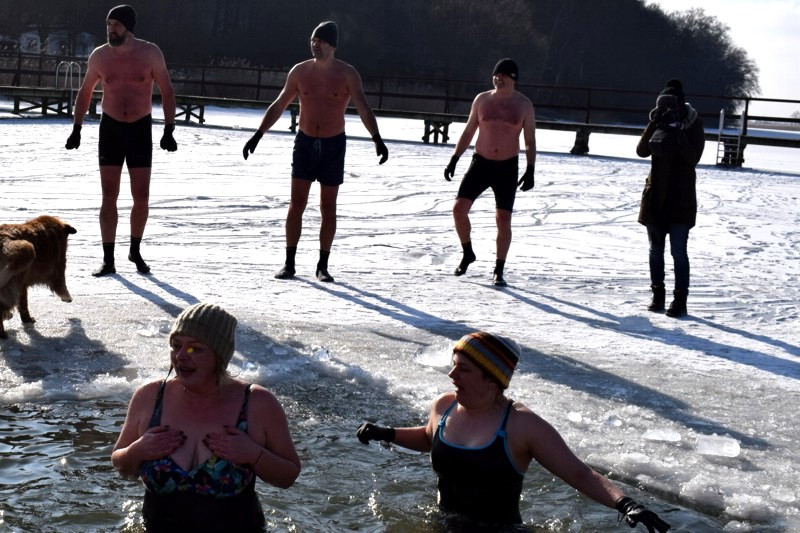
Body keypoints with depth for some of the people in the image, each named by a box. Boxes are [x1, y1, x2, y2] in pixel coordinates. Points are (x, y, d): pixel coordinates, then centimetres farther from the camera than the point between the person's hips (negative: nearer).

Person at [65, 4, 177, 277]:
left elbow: (167, 92, -2)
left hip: (141, 129, -1)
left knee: (141, 198, 1)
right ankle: (108, 259, 0)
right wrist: (76, 129, 6)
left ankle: (135, 251, 22)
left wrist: (169, 130, -10)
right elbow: (85, 92, 11)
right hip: (110, 127, 1)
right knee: (109, 196, -4)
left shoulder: (150, 53, -7)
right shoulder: (99, 56, -2)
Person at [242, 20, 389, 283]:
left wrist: (378, 140, -30)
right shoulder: (299, 71, -1)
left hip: (334, 145, -1)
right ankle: (289, 263, 5)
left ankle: (323, 266, 11)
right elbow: (278, 106, 7)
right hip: (305, 142, 2)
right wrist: (258, 135, 2)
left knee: (328, 209, 2)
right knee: (297, 204, -2)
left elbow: (364, 110, -16)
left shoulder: (348, 74, -8)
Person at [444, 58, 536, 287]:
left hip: (507, 168, -2)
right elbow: (468, 132, 11)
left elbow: (530, 141, 0)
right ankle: (467, 254, 14)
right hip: (480, 163, 2)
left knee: (503, 220, -4)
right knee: (459, 208, -10)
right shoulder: (482, 100, 2)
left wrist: (530, 170, -10)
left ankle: (499, 271, 9)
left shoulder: (524, 105, -2)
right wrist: (454, 159, 4)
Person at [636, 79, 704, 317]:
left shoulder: (693, 125, -7)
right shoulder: (658, 124, 3)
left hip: (681, 198, -4)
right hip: (655, 195, 4)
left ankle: (680, 299, -2)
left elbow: (693, 157, -17)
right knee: (655, 249, 11)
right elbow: (642, 151, -8)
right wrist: (654, 125, -20)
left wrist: (678, 132, -26)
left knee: (678, 251, -6)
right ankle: (657, 293, 21)